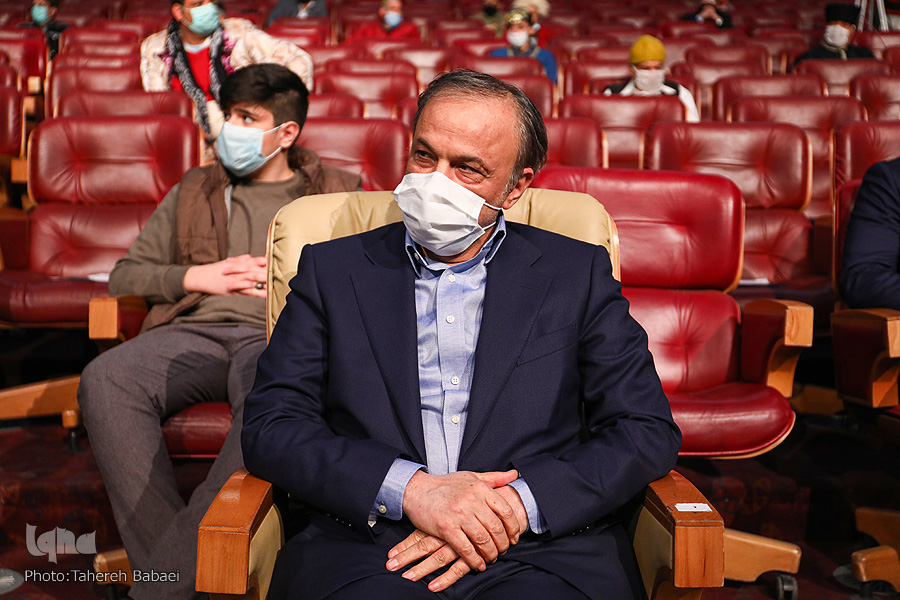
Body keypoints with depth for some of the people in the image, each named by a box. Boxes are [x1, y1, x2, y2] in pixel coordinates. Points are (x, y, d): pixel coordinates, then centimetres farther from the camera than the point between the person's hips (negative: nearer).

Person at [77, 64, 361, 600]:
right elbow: (126, 274, 26)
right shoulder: (193, 191, 29)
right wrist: (196, 277, 7)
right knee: (105, 379, -31)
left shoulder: (338, 194, 22)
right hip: (195, 331, 3)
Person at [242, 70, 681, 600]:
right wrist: (409, 487, -11)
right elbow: (270, 426, 5)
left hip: (542, 553, 1)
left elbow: (649, 433, 5)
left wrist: (513, 505, -10)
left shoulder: (578, 274, 12)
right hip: (365, 553, 0)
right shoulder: (331, 270, 13)